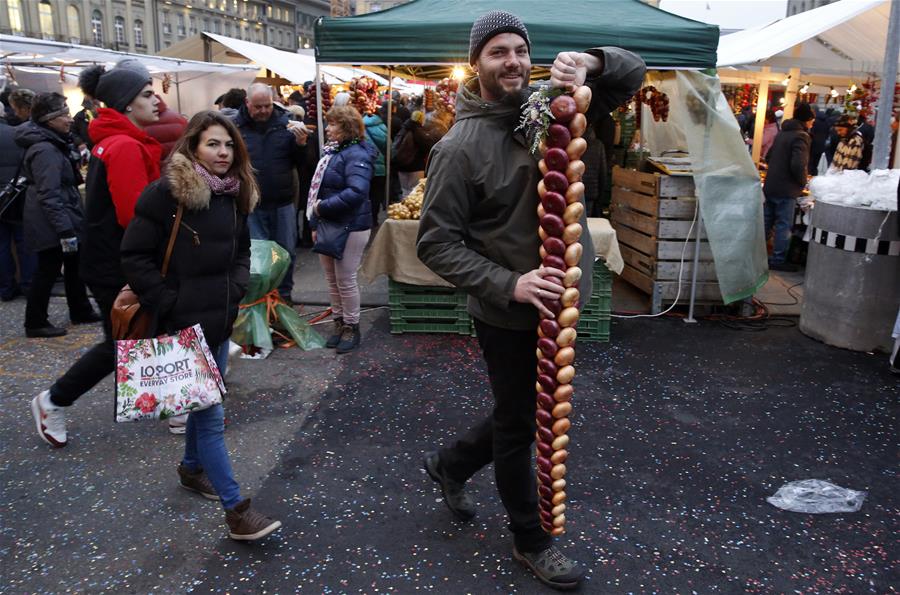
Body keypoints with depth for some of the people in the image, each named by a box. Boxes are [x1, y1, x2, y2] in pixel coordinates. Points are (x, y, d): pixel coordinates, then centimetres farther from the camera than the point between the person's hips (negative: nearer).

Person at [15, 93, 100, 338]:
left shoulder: (54, 142, 10)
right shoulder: (45, 150, -21)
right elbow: (49, 195, -27)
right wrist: (65, 230, -29)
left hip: (63, 217, 10)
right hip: (50, 224, -10)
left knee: (73, 264, 18)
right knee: (48, 271, -2)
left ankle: (81, 311, 30)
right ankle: (35, 323, 10)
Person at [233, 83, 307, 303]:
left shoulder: (286, 122, 0)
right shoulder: (236, 126, -5)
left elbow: (299, 163, 4)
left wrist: (301, 144, -15)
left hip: (283, 203, 2)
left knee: (287, 251, 12)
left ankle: (284, 294, 29)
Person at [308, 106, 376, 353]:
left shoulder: (356, 155, -16)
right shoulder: (331, 151, 12)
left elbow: (356, 192, -30)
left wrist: (323, 207, -23)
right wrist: (315, 223, 13)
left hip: (350, 228, -8)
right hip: (327, 226, 8)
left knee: (346, 280, 0)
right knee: (332, 279, 14)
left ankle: (351, 327, 16)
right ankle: (339, 323, 27)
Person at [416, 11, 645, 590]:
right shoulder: (459, 147, -16)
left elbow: (634, 73, 5)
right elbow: (436, 242, -16)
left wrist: (590, 60, -17)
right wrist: (509, 284, -26)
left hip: (557, 299, 7)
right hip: (509, 313, -6)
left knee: (531, 412, 23)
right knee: (519, 425, 11)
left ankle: (450, 462, 49)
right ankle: (531, 540, 35)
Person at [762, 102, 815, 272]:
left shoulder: (782, 133, 11)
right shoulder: (801, 136, -14)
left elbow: (768, 157, 18)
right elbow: (798, 165, -24)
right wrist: (803, 182, -9)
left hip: (770, 186, 8)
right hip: (786, 189, -8)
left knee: (766, 221, 15)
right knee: (784, 225, 0)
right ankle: (778, 261, 5)